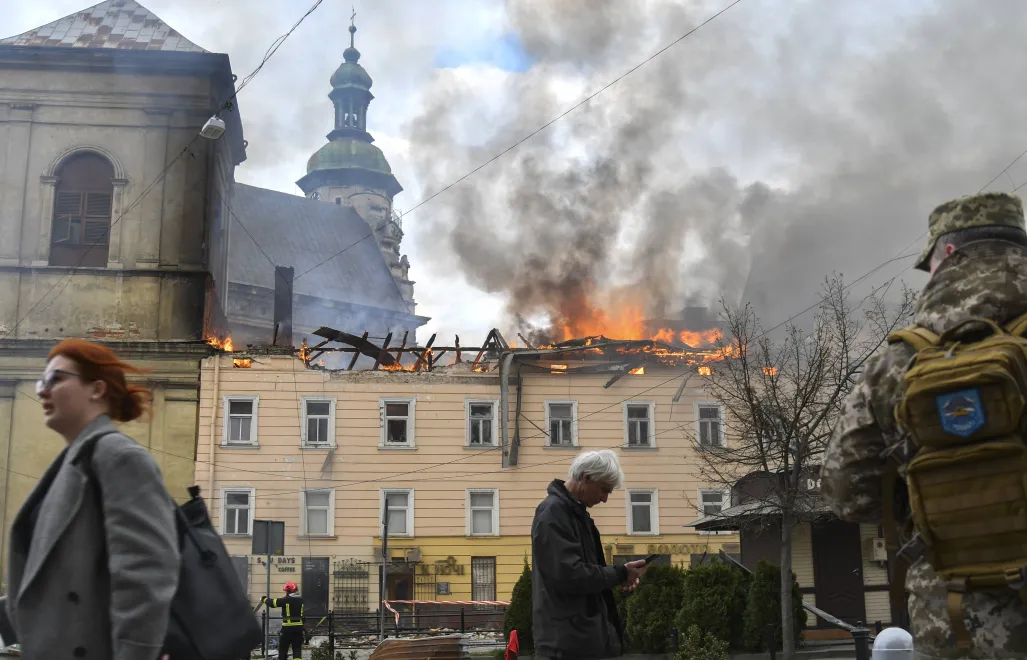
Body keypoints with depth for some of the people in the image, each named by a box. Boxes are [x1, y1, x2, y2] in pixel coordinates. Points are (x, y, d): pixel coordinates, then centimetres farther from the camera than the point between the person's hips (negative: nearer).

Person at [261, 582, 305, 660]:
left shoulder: (286, 600, -10)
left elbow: (273, 603, -4)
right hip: (299, 627, 4)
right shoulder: (301, 600, 5)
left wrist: (264, 599, 12)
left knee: (283, 647, 9)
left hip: (288, 627, -4)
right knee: (297, 648, 4)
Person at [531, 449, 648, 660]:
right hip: (567, 641, -10)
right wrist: (620, 574, -13)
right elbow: (569, 575, -24)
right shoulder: (554, 512, -16)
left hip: (587, 636, 10)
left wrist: (620, 575, 4)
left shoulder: (575, 512, 16)